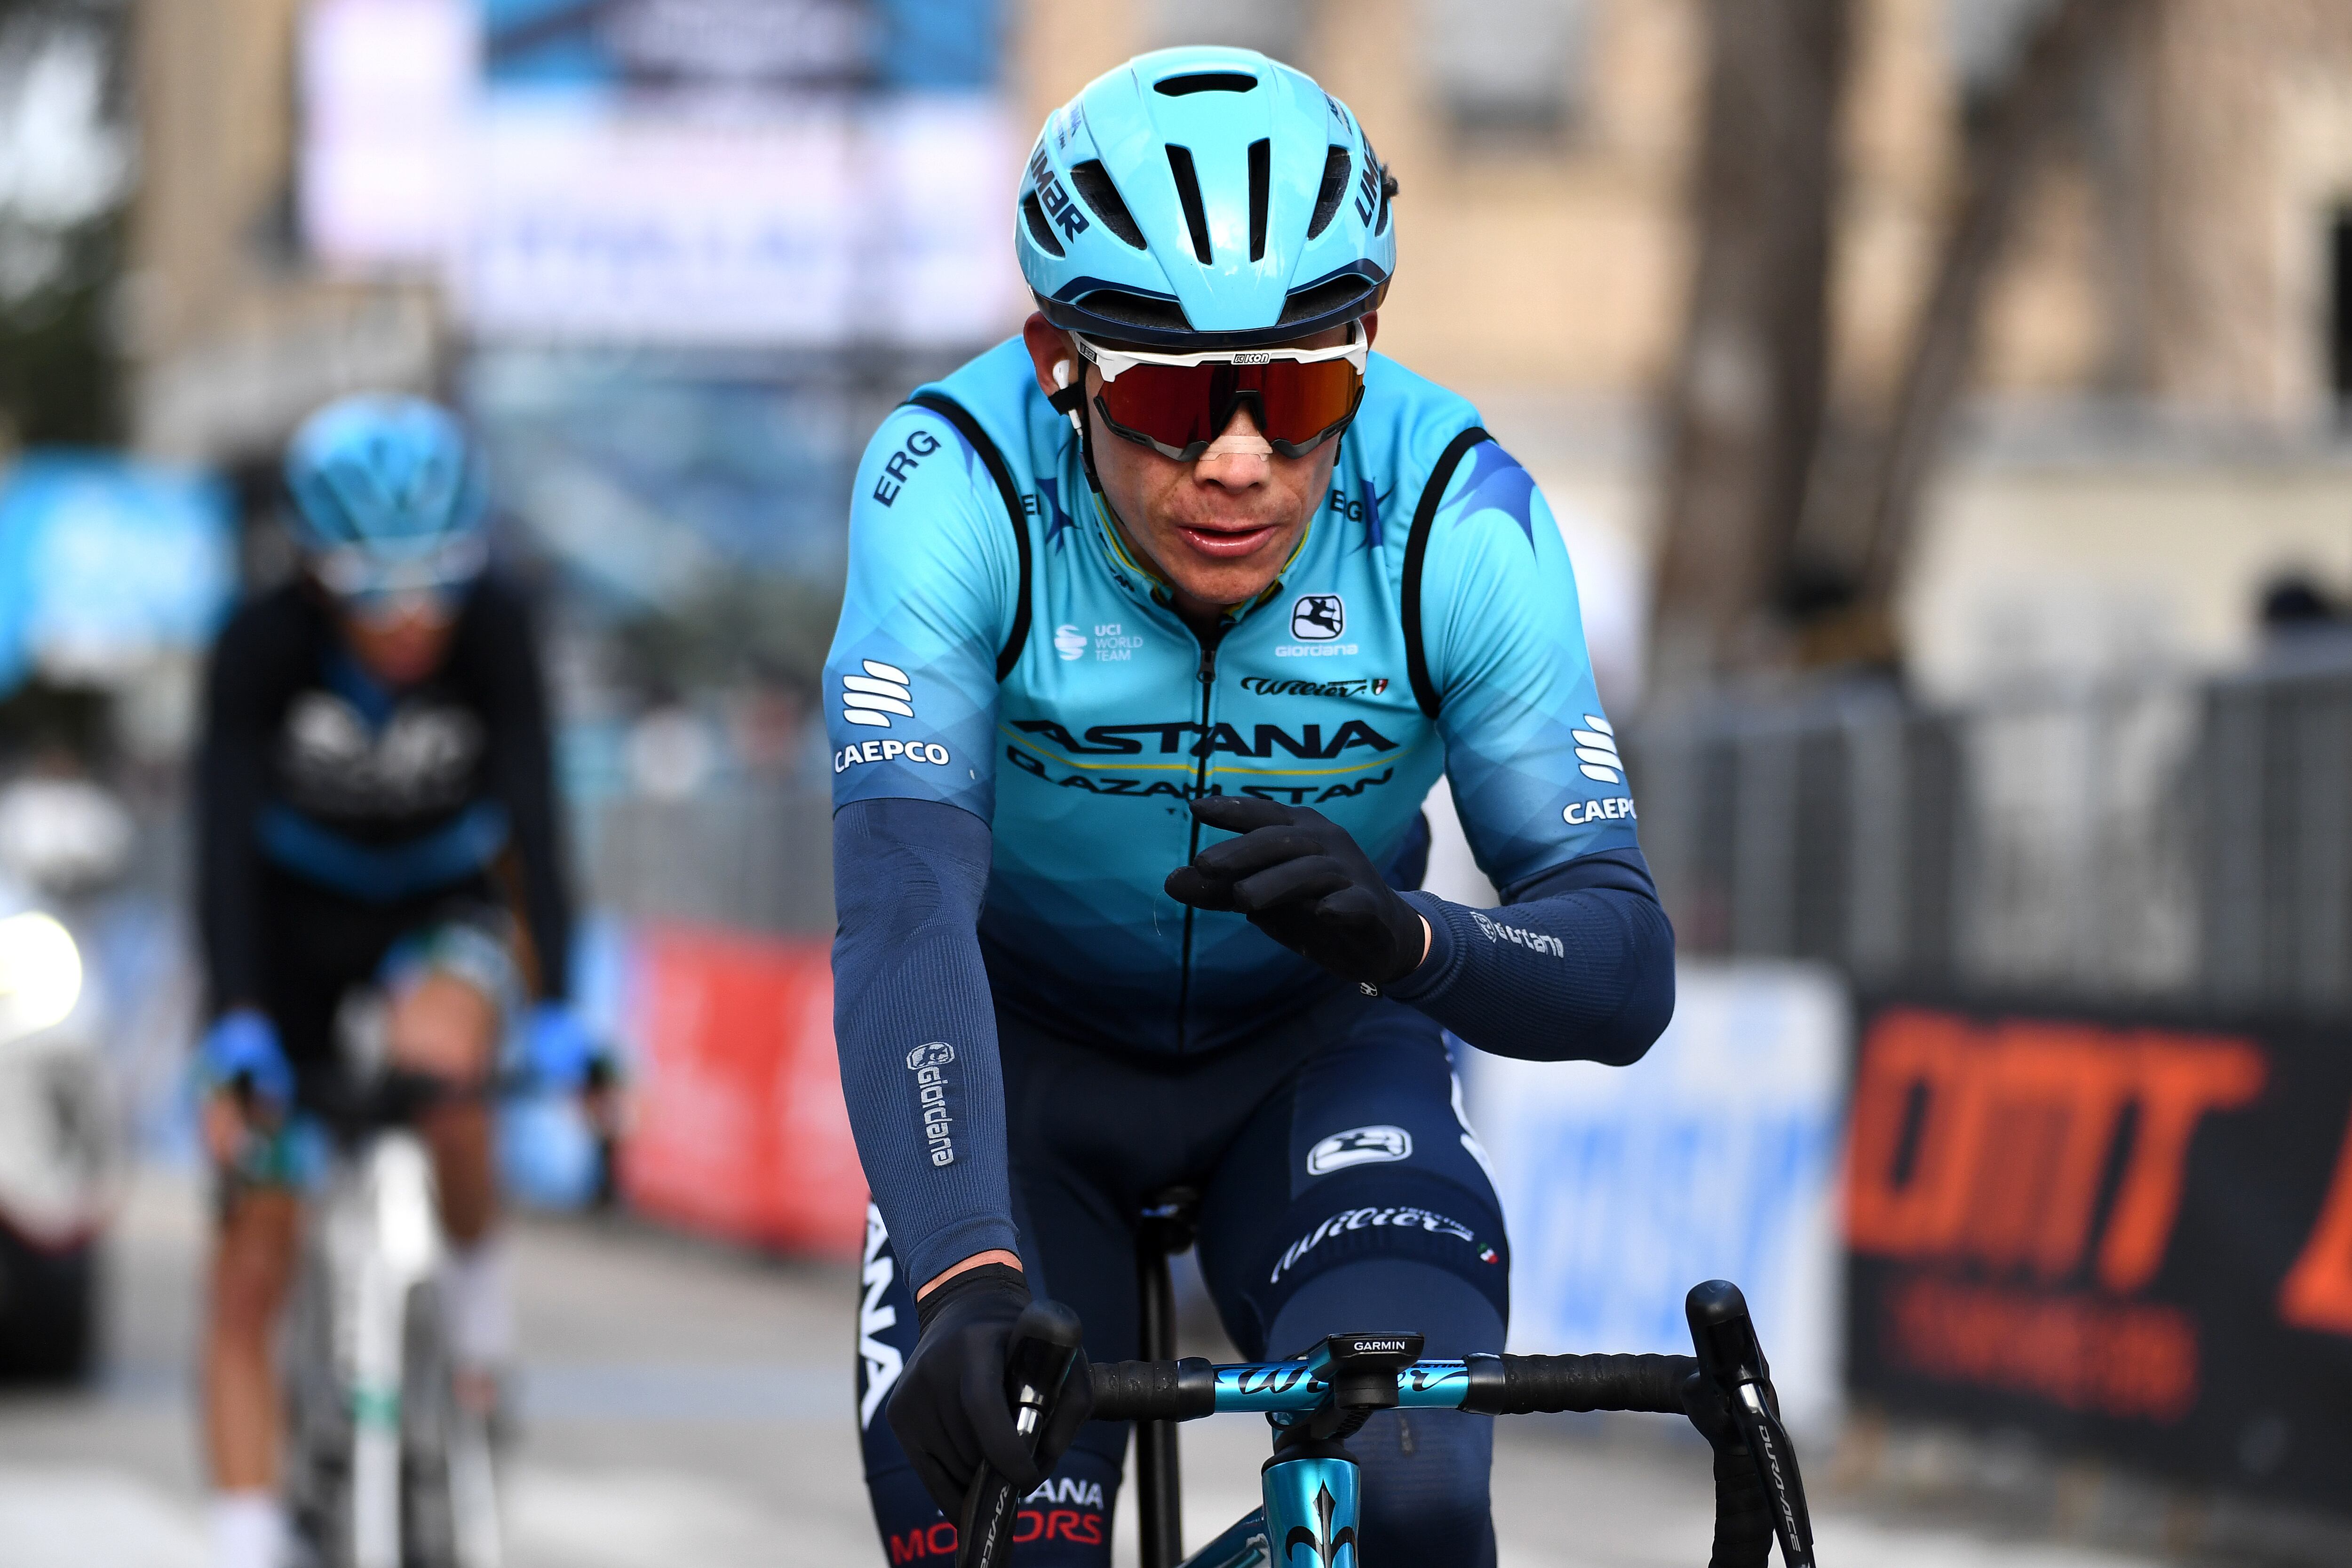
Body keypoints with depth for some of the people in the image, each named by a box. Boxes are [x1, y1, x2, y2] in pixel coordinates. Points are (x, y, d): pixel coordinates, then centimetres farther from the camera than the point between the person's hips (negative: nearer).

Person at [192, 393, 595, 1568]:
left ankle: (476, 1278, -8)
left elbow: (533, 822, -31)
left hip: (443, 914, -1)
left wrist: (556, 1018, -41)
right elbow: (224, 844, -30)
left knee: (438, 1050, -37)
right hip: (299, 919, 1)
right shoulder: (264, 646, -25)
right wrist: (236, 1030, -42)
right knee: (250, 1276, -4)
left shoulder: (491, 634, -25)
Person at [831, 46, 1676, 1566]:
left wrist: (1405, 940, -48)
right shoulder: (957, 488, -29)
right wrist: (964, 1277, -55)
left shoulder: (1459, 516, -25)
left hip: (1317, 1043, 1)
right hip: (1024, 1045, 0)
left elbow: (1625, 967, -25)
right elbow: (903, 906, -40)